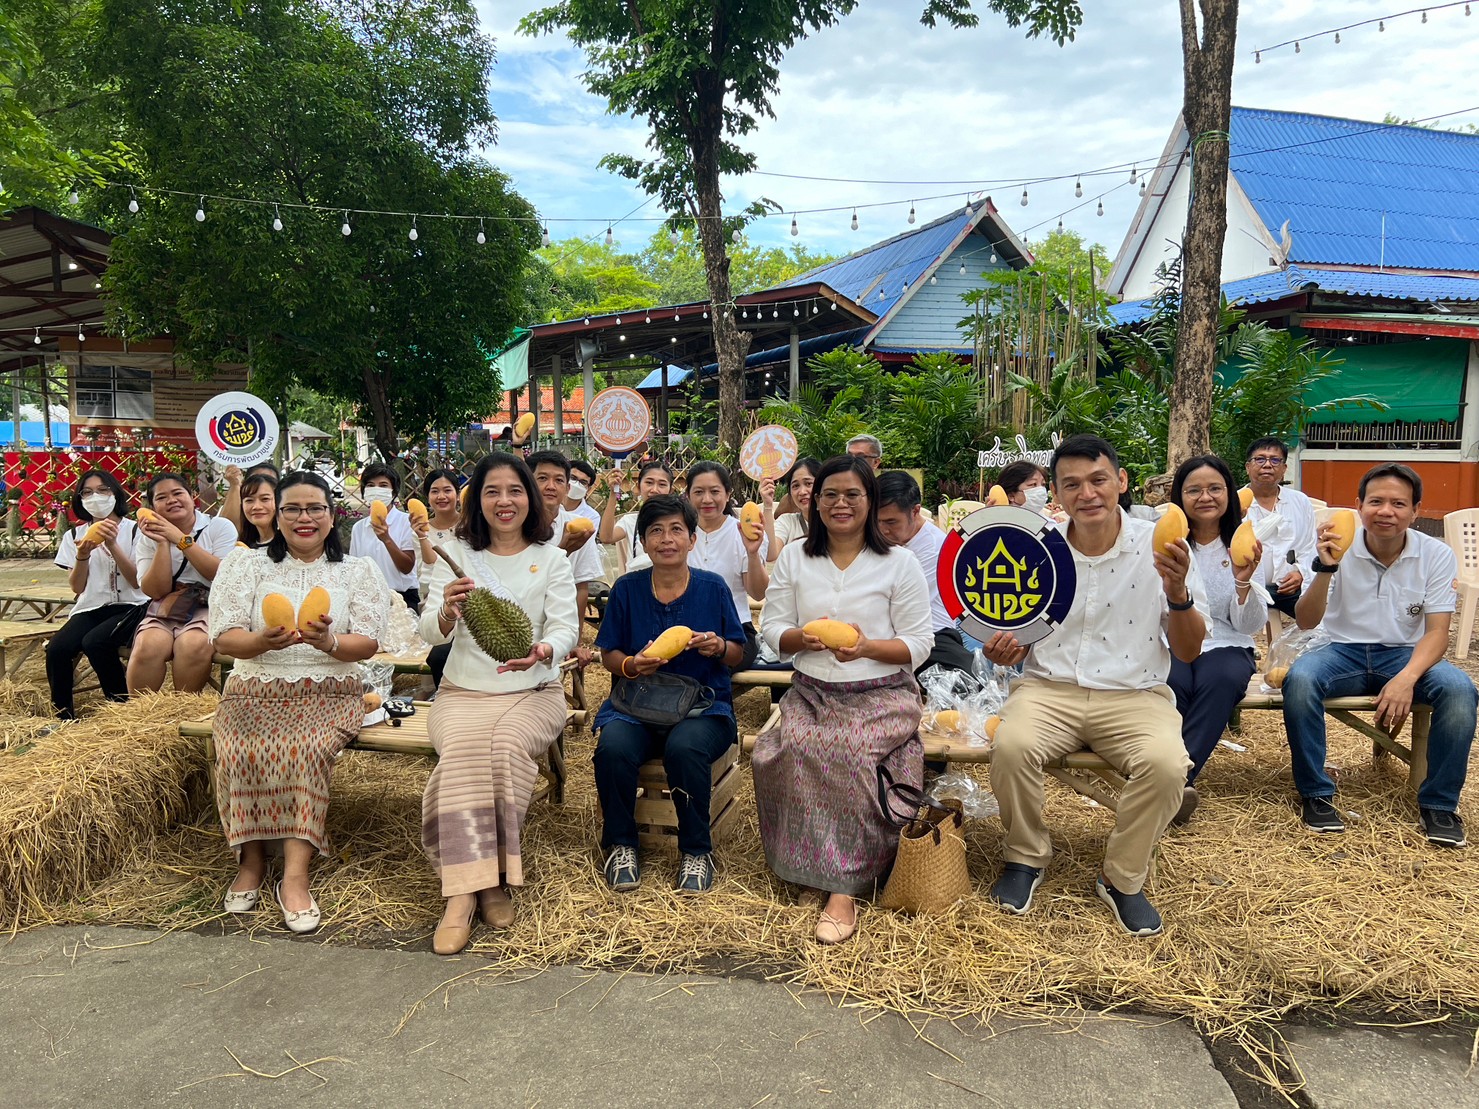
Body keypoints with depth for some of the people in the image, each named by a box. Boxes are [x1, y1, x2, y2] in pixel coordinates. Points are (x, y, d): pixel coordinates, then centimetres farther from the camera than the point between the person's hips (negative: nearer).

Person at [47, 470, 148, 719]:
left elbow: (137, 581, -7)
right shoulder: (74, 536, 13)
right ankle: (64, 717, -8)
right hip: (90, 608, 4)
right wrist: (82, 555, -12)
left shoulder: (134, 530, 2)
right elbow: (77, 587, 6)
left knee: (94, 642, -32)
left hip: (129, 606, -4)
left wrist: (112, 545, -18)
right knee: (56, 649, -25)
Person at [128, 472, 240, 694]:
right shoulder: (148, 539, 10)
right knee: (149, 645, -31)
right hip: (166, 609, 2)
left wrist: (181, 539, -12)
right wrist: (163, 544, -10)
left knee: (193, 644, -35)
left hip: (210, 606, -2)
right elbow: (156, 591, 0)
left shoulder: (220, 527, 3)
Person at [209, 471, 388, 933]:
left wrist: (327, 642, -24)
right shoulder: (245, 565, 10)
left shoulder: (359, 571, 8)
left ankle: (296, 876, -27)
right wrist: (264, 641, -23)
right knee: (240, 752, -29)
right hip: (255, 691, 1)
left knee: (305, 749, -32)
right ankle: (251, 859, -10)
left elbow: (368, 643, -2)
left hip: (328, 694, -1)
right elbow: (224, 637, -1)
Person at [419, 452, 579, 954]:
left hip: (534, 692, 0)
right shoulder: (455, 555, 7)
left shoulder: (551, 559, 6)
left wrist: (542, 651, -31)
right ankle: (462, 893, -30)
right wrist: (447, 611, -29)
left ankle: (496, 879, -18)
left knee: (507, 744, -31)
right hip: (463, 692, 0)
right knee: (463, 748, -31)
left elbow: (567, 629, -6)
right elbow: (429, 631, -4)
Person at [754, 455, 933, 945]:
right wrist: (804, 637, -14)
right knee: (776, 750, -27)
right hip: (812, 693, 3)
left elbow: (919, 645, -1)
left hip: (882, 696, -3)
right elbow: (772, 629, 8)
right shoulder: (794, 557, 11)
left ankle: (842, 889, -21)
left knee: (846, 750, -33)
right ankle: (837, 874, -12)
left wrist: (867, 647, -20)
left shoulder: (900, 563, 2)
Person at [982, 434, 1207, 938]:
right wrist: (1005, 649, -11)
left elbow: (1188, 652, 0)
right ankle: (1025, 858, 1)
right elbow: (1019, 633, 13)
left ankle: (1122, 879, -1)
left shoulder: (1159, 547, -2)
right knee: (1012, 745, -30)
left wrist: (1178, 591, -18)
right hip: (1049, 688, 1)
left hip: (1134, 694, 0)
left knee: (1166, 764, -30)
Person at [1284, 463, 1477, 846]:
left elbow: (1436, 631, -8)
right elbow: (1305, 622, -14)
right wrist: (1325, 568, -31)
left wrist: (1407, 678, -28)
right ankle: (1315, 793, -15)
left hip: (1406, 654, 1)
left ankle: (1438, 802, -9)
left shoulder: (1436, 555, -5)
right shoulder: (1338, 547, -8)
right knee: (1298, 679, -32)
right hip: (1344, 652, -1)